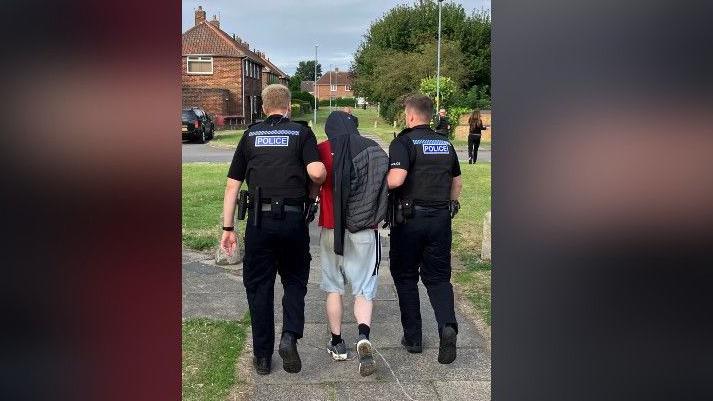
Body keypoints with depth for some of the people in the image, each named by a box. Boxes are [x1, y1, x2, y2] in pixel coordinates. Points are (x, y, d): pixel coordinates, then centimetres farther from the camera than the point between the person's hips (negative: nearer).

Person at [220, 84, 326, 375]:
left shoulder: (250, 135, 11)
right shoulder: (301, 132, 4)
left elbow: (232, 185, 8)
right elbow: (318, 172, -12)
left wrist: (228, 227, 12)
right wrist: (313, 189, 10)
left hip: (258, 220, 1)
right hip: (293, 218, -1)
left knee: (259, 287, 11)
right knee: (294, 280, 18)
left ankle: (262, 356, 18)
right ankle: (290, 336, -2)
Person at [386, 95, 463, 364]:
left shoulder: (404, 142, -9)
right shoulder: (445, 144, 10)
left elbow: (396, 179, -24)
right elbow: (457, 183, 17)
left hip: (410, 217, -4)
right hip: (441, 218, 4)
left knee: (405, 276, 11)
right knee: (438, 276, 10)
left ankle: (412, 337, 16)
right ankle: (447, 325, -13)